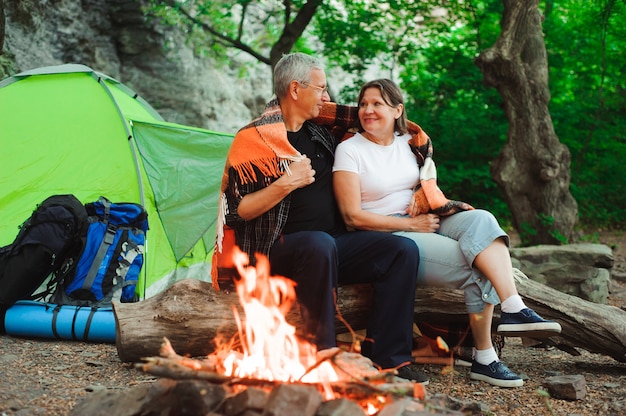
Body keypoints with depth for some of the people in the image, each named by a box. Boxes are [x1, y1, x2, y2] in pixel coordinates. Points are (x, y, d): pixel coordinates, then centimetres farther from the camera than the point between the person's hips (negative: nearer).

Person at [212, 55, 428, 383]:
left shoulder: (319, 133, 13)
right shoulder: (254, 139, -7)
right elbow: (235, 212, -13)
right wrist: (286, 184, -20)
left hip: (334, 243, 7)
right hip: (280, 251, -7)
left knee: (403, 250, -14)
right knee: (320, 245, -40)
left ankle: (386, 357, -14)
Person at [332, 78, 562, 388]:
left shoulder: (411, 142, 15)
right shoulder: (349, 150, -3)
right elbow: (353, 216, -11)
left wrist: (429, 212, -1)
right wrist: (411, 225, -14)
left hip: (423, 222, 6)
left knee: (480, 220, -25)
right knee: (477, 267, -24)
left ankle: (514, 310, -29)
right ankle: (484, 358, -20)